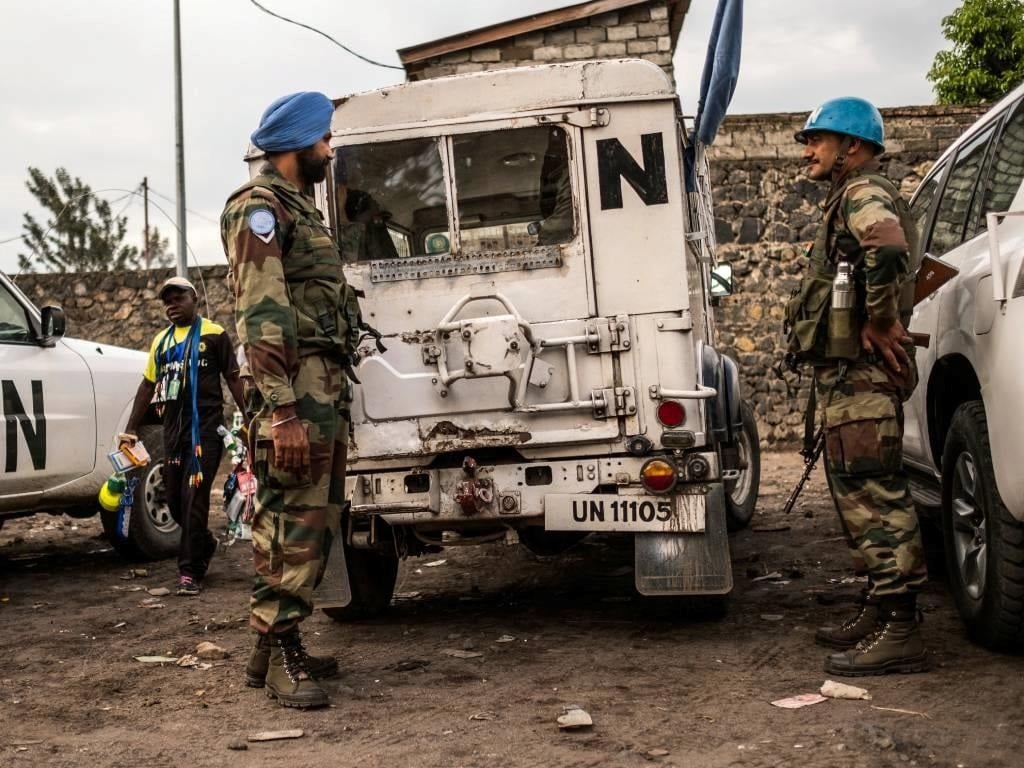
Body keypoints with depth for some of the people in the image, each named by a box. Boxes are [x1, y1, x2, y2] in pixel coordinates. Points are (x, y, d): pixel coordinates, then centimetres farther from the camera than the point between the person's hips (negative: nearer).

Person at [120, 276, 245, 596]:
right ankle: (205, 543, 35)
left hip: (206, 426, -5)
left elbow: (233, 379, 1)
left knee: (194, 498, -10)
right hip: (173, 427, 6)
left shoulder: (214, 334, 1)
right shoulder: (161, 341, 16)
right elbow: (148, 385, 19)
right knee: (175, 500, 10)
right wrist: (131, 429, 15)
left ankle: (190, 572, -6)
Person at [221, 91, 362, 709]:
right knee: (292, 521, -8)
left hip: (327, 384, 10)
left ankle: (281, 646, 20)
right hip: (297, 387, -10)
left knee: (317, 518, 12)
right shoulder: (260, 206, -7)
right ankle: (279, 653, -2)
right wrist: (283, 410, -24)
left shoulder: (300, 207, 23)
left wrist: (334, 393, 18)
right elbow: (262, 314, -17)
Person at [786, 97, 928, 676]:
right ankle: (880, 612, 25)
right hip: (849, 372, 11)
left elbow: (888, 251, -33)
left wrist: (880, 325, -23)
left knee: (874, 494, -12)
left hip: (859, 372, -11)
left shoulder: (863, 194, -11)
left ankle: (900, 632, -11)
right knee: (861, 492, 16)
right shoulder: (851, 199, 23)